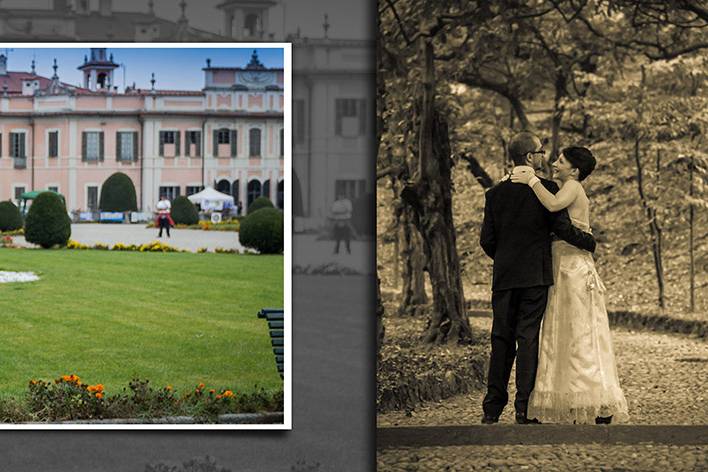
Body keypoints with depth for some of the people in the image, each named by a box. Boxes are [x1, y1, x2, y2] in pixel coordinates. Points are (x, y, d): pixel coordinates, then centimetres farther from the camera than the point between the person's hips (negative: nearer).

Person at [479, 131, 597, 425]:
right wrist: (591, 243, 6)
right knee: (528, 338, -1)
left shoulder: (495, 193, 6)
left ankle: (492, 409, 7)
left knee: (501, 340, 8)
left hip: (504, 277, 3)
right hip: (536, 276, -3)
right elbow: (563, 228, -10)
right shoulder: (547, 189, -6)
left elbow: (487, 240, 6)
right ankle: (524, 408, -3)